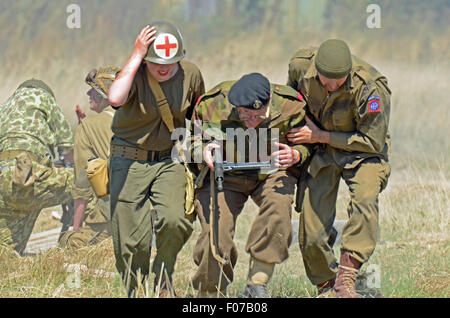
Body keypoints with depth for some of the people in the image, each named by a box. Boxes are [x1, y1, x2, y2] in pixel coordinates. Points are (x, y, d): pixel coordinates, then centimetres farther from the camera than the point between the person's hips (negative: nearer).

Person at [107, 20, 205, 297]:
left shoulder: (190, 74, -5)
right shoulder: (135, 73, -15)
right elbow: (115, 98, -38)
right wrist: (136, 56, -32)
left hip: (170, 160, 2)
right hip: (130, 160, -2)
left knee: (173, 220, -22)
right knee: (131, 239, -3)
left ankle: (163, 277, 5)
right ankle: (134, 290, 21)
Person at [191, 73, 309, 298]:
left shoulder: (289, 107, -20)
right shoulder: (212, 106, -21)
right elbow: (191, 140, -2)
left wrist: (295, 156, -27)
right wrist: (203, 150, -26)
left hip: (270, 172, 0)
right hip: (224, 175, 0)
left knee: (278, 204, -31)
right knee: (215, 233, -16)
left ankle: (257, 284, -21)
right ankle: (210, 293, 9)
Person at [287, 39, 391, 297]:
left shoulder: (370, 89, -30)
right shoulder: (301, 66, -18)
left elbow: (372, 141, -20)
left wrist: (320, 135, -20)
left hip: (362, 152, -3)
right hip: (321, 151, 3)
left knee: (365, 201, -31)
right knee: (312, 232, -5)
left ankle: (345, 279, -33)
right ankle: (326, 285, 17)